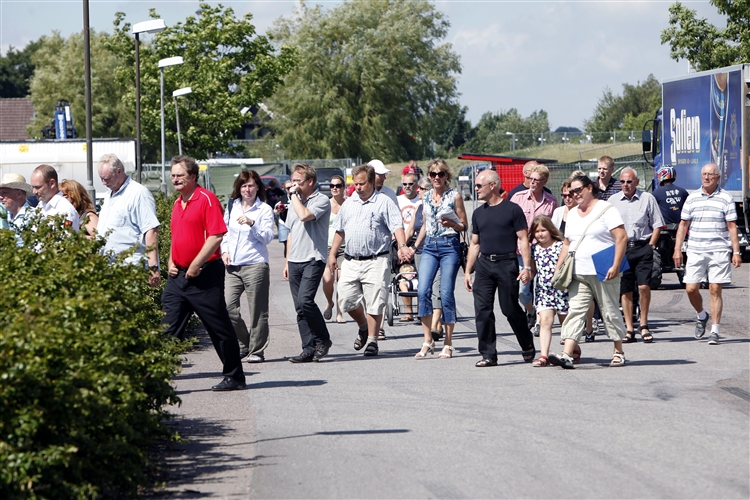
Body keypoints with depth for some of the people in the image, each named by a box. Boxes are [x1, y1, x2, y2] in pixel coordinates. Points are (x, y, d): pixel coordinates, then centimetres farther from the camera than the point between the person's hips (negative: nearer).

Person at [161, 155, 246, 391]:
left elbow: (216, 236, -18)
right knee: (168, 328, 0)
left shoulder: (207, 199, -10)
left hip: (204, 275, -8)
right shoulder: (177, 203, 16)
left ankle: (234, 377, 13)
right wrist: (171, 262, 11)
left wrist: (195, 266, -17)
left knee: (220, 329, 2)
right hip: (178, 275, 8)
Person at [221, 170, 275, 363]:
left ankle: (257, 351, 7)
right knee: (228, 306, -5)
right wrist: (224, 251, 6)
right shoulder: (231, 206, 13)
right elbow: (224, 231, 21)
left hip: (255, 265, -4)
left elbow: (267, 237, -8)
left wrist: (252, 223, -22)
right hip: (232, 266, 4)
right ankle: (244, 344, 13)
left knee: (257, 310, -2)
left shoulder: (265, 209, 0)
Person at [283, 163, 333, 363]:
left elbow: (305, 215, -25)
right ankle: (309, 348, 7)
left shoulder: (321, 200, -6)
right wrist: (287, 261, 22)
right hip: (295, 261, 8)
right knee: (300, 307, 4)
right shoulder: (294, 202, 19)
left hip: (313, 259, -8)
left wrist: (294, 195, -12)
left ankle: (323, 339, -4)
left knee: (304, 300, -21)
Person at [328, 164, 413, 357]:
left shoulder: (384, 202, -1)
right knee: (347, 300, 2)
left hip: (375, 262, -5)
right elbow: (340, 231, 24)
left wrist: (402, 246, -27)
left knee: (374, 304, -5)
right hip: (350, 262, 5)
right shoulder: (348, 204, 17)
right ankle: (363, 327, 28)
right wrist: (332, 254, 18)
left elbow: (397, 227, -11)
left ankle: (372, 340, 5)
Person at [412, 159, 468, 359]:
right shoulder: (427, 196, 13)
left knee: (446, 293, -5)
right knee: (423, 291, -10)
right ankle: (428, 341, -4)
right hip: (429, 246, 4)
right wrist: (415, 246, 19)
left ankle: (448, 344, 3)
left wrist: (451, 224, -17)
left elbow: (464, 226, 2)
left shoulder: (454, 196, 0)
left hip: (449, 246, -4)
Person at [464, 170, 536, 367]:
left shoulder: (512, 210, -1)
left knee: (510, 309, -1)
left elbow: (523, 239, -4)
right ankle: (488, 355, 2)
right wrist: (468, 271, 14)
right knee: (482, 310, -3)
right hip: (484, 264, 5)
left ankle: (528, 347, 21)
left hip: (506, 264, -5)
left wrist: (527, 267, -12)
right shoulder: (478, 213, 15)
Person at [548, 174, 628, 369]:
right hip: (578, 274, 6)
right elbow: (567, 244, 23)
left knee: (610, 312, 3)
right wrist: (558, 268, 14)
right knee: (574, 311, -7)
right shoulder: (572, 214, 18)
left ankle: (619, 352, 15)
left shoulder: (606, 210, -4)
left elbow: (622, 238, -10)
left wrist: (615, 266, -18)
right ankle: (567, 354, -17)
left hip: (603, 273, -6)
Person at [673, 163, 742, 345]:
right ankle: (702, 316, 28)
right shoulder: (692, 198, 9)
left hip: (719, 251, -3)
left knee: (715, 290, -5)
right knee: (691, 289, -1)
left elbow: (732, 227, 2)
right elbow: (683, 225, 12)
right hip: (695, 251, 3)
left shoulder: (725, 198, 3)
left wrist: (736, 252, -4)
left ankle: (715, 332, 0)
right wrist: (677, 249, 5)